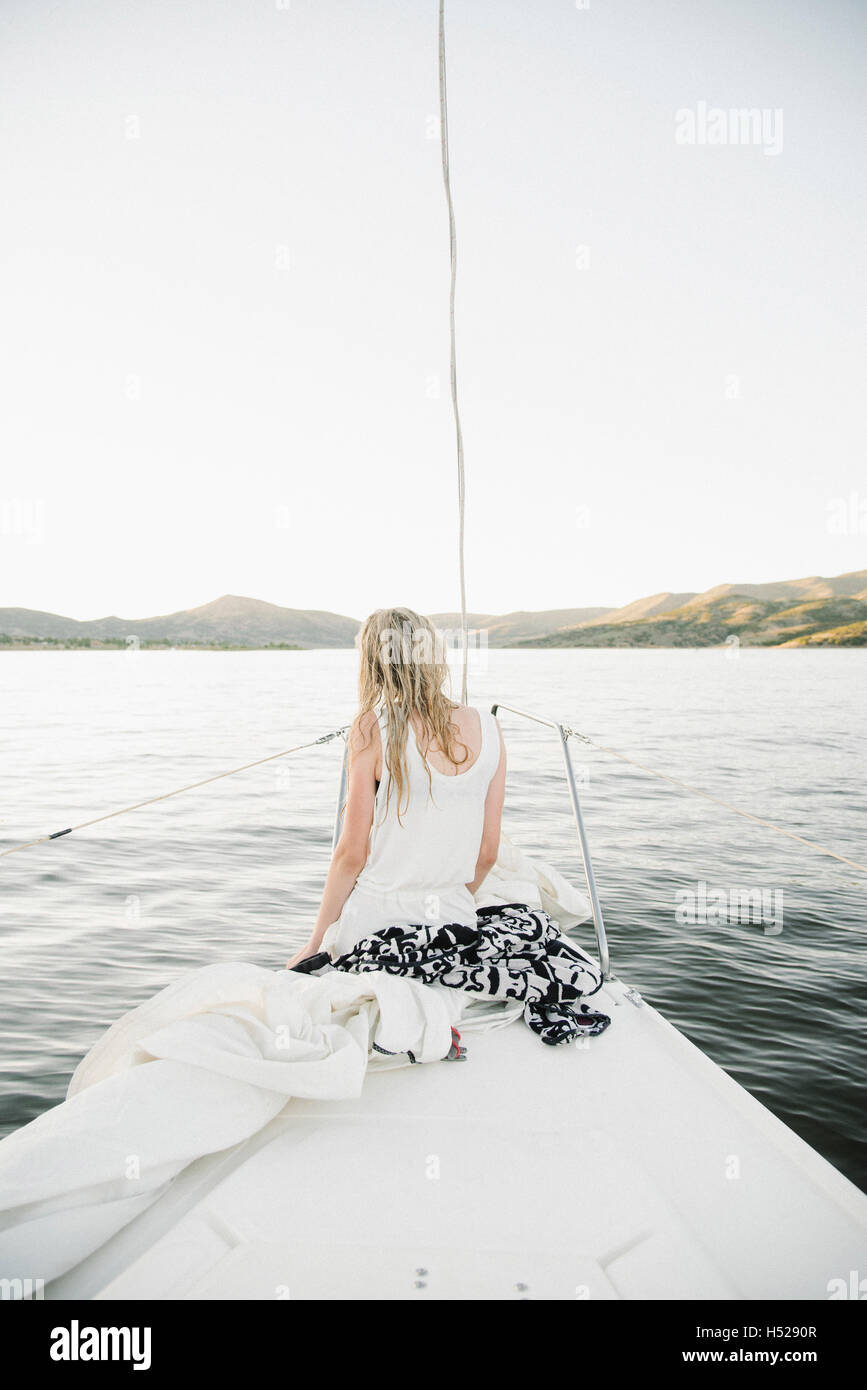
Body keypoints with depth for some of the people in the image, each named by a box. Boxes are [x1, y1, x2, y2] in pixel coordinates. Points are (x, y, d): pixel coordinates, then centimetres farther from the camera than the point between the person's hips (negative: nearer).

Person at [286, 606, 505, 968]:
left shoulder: (372, 726, -11)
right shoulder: (488, 727, 0)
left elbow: (352, 853, -9)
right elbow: (487, 853, 5)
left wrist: (315, 942, 3)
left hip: (376, 920, -3)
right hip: (454, 921, 4)